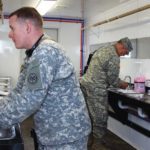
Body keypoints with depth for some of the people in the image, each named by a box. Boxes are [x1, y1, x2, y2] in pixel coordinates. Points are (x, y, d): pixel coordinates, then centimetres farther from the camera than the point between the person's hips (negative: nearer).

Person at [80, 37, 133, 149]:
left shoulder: (103, 49, 14)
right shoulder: (114, 57, -16)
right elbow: (113, 80, -11)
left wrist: (119, 82, 22)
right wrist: (122, 84, 8)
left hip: (85, 84, 10)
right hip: (95, 89, -10)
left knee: (91, 117, 20)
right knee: (100, 120, 1)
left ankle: (91, 140, 33)